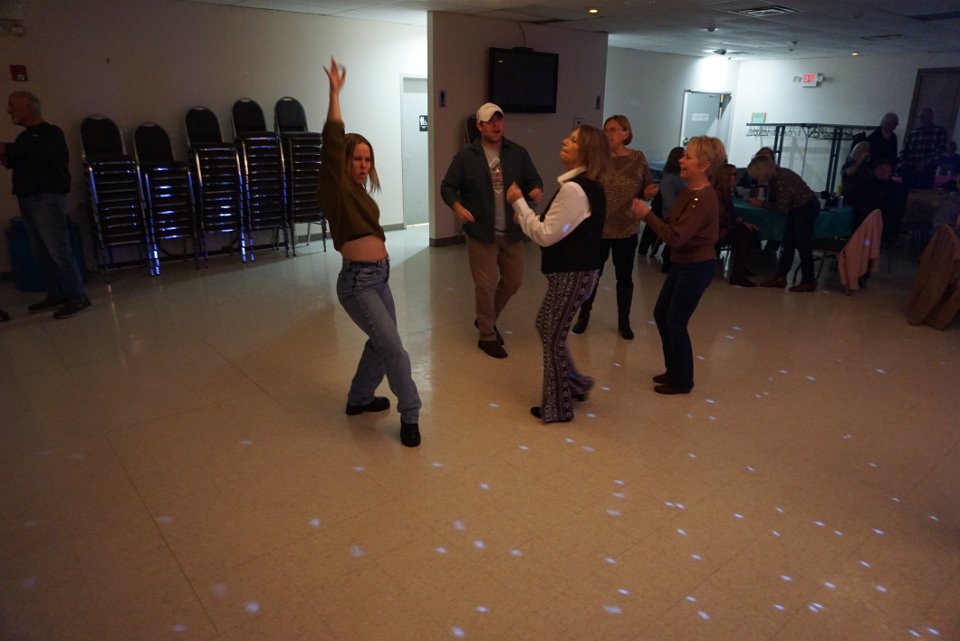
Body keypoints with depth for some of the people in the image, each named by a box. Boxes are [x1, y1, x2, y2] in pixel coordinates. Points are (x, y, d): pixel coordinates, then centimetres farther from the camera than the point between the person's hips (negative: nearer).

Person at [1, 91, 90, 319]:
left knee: (58, 250, -11)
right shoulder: (24, 137, 19)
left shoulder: (51, 132, -5)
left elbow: (39, 152, -24)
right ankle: (57, 295, 14)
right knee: (41, 252, 8)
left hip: (47, 198, -8)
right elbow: (22, 162, 22)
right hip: (27, 199, 9)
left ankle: (78, 297, -8)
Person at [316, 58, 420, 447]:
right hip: (357, 281, -9)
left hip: (379, 276, 9)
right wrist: (334, 93, -21)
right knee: (393, 348, -8)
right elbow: (332, 142, -21)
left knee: (381, 343, 16)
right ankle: (410, 415, 6)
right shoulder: (337, 188, -10)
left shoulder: (359, 191, 12)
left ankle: (359, 399, 36)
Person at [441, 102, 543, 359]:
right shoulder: (465, 156, -4)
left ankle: (487, 320, 38)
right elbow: (447, 187, 0)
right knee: (486, 285, 1)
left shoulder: (518, 153, 3)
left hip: (512, 232, 4)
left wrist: (536, 190, -16)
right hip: (481, 232, -4)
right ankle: (487, 336, 19)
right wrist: (457, 206, -21)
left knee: (513, 282, 14)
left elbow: (534, 180, 9)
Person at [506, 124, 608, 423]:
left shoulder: (573, 189, -22)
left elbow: (545, 236, -20)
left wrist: (519, 202, -12)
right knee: (546, 326, 22)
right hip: (575, 270, 10)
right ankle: (574, 383, 35)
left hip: (571, 274, -10)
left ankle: (557, 408, 20)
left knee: (552, 337, 4)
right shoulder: (587, 185, 10)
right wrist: (526, 215, 6)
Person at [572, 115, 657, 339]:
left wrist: (650, 192, -17)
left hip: (627, 229, 1)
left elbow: (646, 192, 4)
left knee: (624, 277, 12)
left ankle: (624, 321, 27)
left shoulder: (638, 158, -2)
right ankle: (583, 315, 29)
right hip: (598, 228, -1)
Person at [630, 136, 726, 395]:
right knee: (660, 314, 15)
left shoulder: (704, 199, -23)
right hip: (681, 264, 10)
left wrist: (647, 215, -23)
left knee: (675, 323, 0)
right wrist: (648, 216, -7)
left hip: (697, 267, -9)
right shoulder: (688, 191, 6)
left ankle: (682, 381, 19)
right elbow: (674, 226, 8)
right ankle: (673, 370, 32)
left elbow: (676, 237, -28)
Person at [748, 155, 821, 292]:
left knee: (802, 244, -5)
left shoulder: (782, 179, -29)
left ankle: (808, 282, 3)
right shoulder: (774, 176, -4)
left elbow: (782, 207, -25)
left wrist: (761, 204, -20)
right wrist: (761, 201, -15)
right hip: (796, 207, 9)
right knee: (788, 242, 9)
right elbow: (773, 199, 4)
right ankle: (781, 277, 13)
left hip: (808, 207, -9)